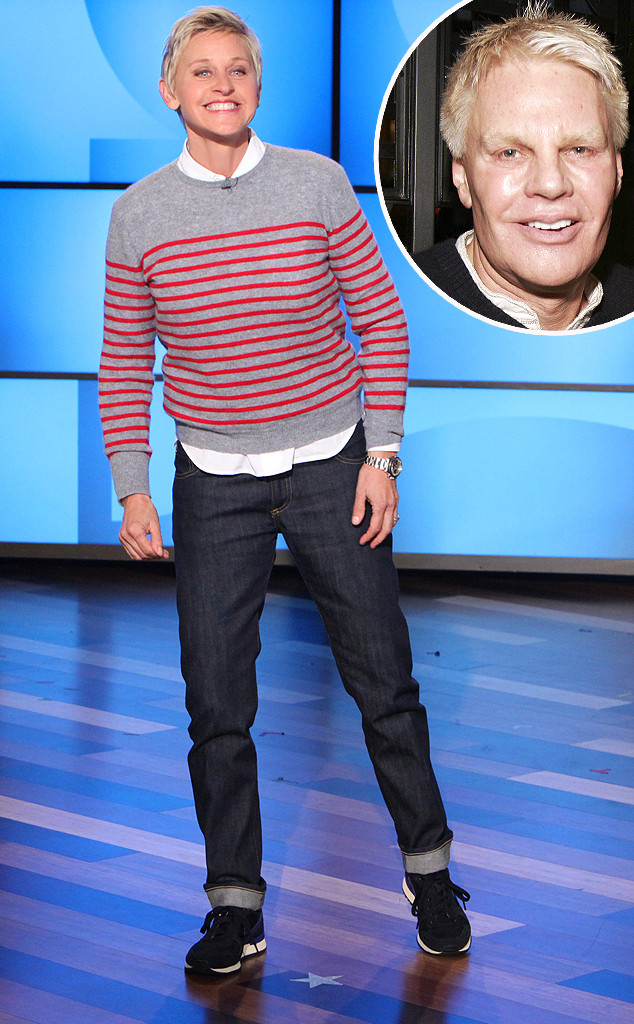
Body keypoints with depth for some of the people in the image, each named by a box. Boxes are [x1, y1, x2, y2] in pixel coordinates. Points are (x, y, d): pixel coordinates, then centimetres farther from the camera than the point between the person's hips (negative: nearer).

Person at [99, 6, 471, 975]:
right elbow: (124, 363, 5)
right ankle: (235, 908, 12)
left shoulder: (319, 186, -5)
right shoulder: (140, 214, -2)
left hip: (332, 468, -1)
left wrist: (382, 458, -5)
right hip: (214, 485, 1)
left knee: (383, 681, 5)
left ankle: (429, 871, 23)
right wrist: (131, 490, -2)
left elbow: (382, 322, 1)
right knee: (216, 704, 0)